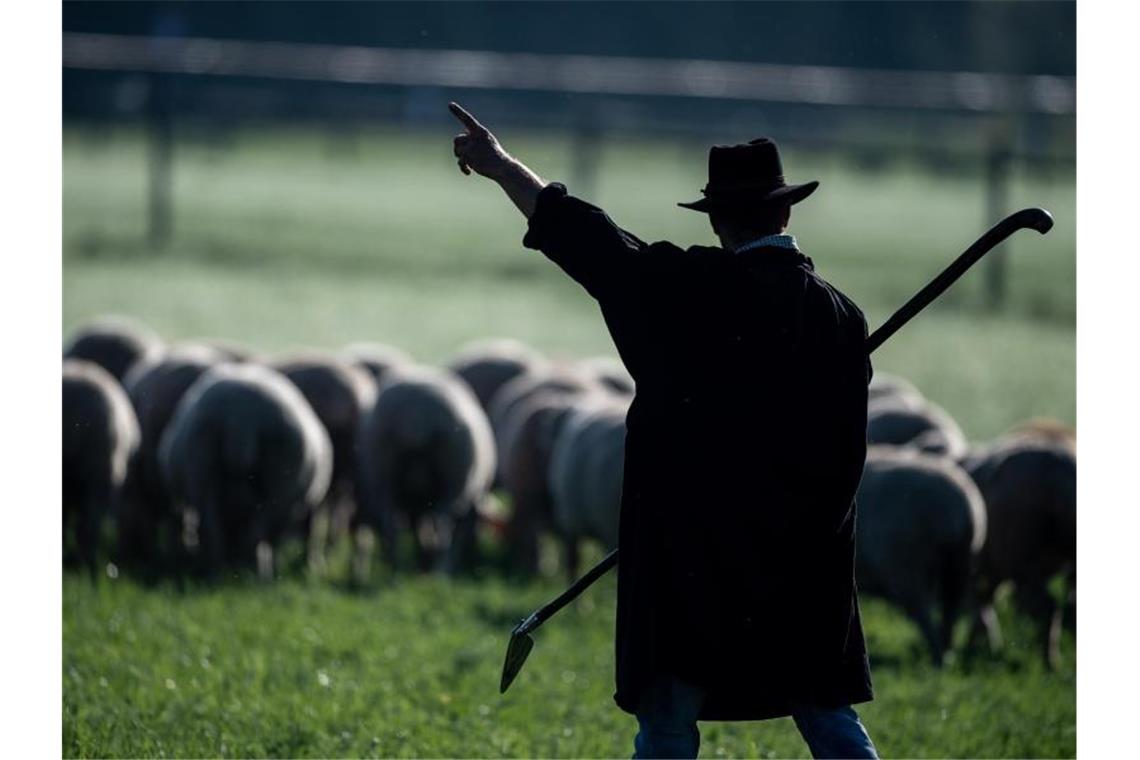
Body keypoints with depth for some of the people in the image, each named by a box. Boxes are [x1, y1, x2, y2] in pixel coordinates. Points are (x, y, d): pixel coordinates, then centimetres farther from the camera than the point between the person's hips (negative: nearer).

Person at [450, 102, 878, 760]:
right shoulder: (841, 315, 3)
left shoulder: (692, 291, -9)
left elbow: (586, 240, -2)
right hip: (805, 561, 4)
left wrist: (499, 165, 9)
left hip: (696, 555, -4)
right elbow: (845, 445, 9)